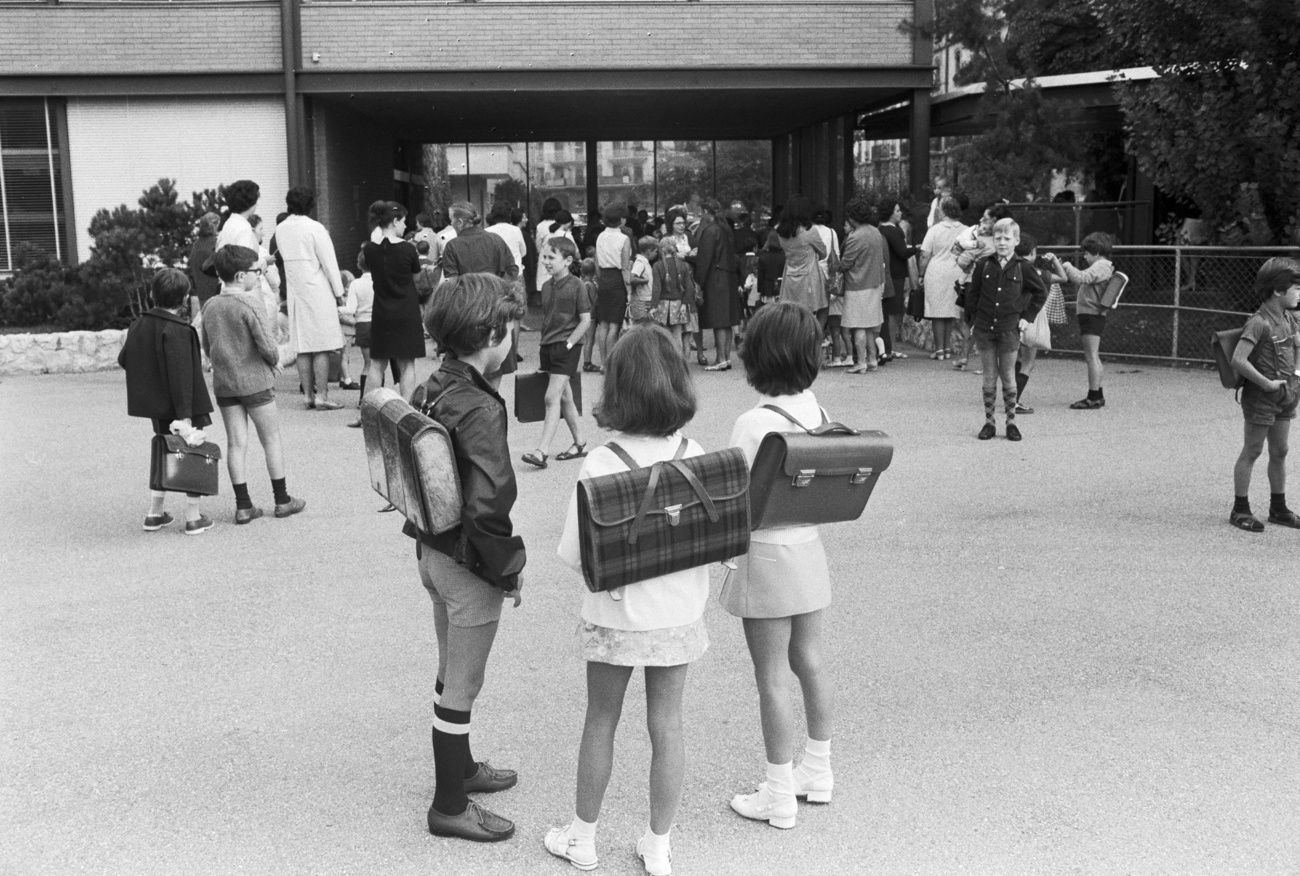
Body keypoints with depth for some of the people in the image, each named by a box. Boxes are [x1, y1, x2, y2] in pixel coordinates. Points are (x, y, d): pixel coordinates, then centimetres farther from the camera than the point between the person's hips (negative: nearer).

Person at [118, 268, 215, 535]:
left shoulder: (138, 326, 4)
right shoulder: (178, 330, -19)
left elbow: (124, 359, 14)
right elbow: (181, 375, -23)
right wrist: (185, 415, -23)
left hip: (156, 407, 8)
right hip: (180, 406, -8)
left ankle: (155, 513, 24)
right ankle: (193, 518, 7)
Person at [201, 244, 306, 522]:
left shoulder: (210, 306, 4)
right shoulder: (250, 304, -15)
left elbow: (206, 347, 12)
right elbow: (268, 347, -17)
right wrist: (274, 362, 3)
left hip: (223, 384, 5)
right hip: (255, 381, -5)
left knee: (236, 443, 7)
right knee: (272, 439, 8)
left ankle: (243, 505, 8)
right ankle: (282, 501, 16)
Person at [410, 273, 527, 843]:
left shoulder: (430, 390, 1)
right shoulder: (480, 409, -25)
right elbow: (487, 505, -30)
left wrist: (427, 537, 18)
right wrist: (509, 568, -17)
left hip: (432, 550, 9)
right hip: (468, 565, -9)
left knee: (452, 674, 25)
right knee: (462, 688, 6)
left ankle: (459, 768, 44)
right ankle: (450, 807, 21)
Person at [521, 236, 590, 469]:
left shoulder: (576, 286, -10)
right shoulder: (546, 286, 9)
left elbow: (585, 320, -11)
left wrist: (568, 343, -15)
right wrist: (545, 340, 8)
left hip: (567, 347, -7)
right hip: (548, 346, 7)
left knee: (552, 397, -13)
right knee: (564, 397, 13)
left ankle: (542, 451, -17)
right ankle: (579, 444, 24)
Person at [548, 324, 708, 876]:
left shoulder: (601, 464, -19)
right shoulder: (696, 457, -11)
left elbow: (573, 554, -16)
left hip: (615, 617, -2)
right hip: (679, 616, 2)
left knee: (600, 723, 15)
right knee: (666, 724, 14)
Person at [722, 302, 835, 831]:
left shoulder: (753, 424, -22)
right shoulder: (816, 411, -1)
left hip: (766, 557, -7)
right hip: (809, 548, 7)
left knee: (772, 677, 4)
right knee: (809, 659, 18)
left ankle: (779, 795, 15)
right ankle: (818, 770, 33)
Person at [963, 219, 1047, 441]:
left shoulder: (1023, 267, -3)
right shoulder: (984, 265, 1)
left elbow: (1041, 293, 8)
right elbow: (972, 294, 10)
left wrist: (1028, 317, 4)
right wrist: (972, 320, 5)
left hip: (1009, 329, -1)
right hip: (984, 329, 1)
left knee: (1008, 378, 5)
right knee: (989, 379, 7)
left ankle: (1011, 422, 14)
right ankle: (989, 422, 14)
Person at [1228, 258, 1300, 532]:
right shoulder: (1259, 323, -19)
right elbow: (1238, 360, -27)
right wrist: (1266, 383, -21)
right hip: (1260, 396, -8)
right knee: (1251, 452, 0)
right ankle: (1240, 510, 8)